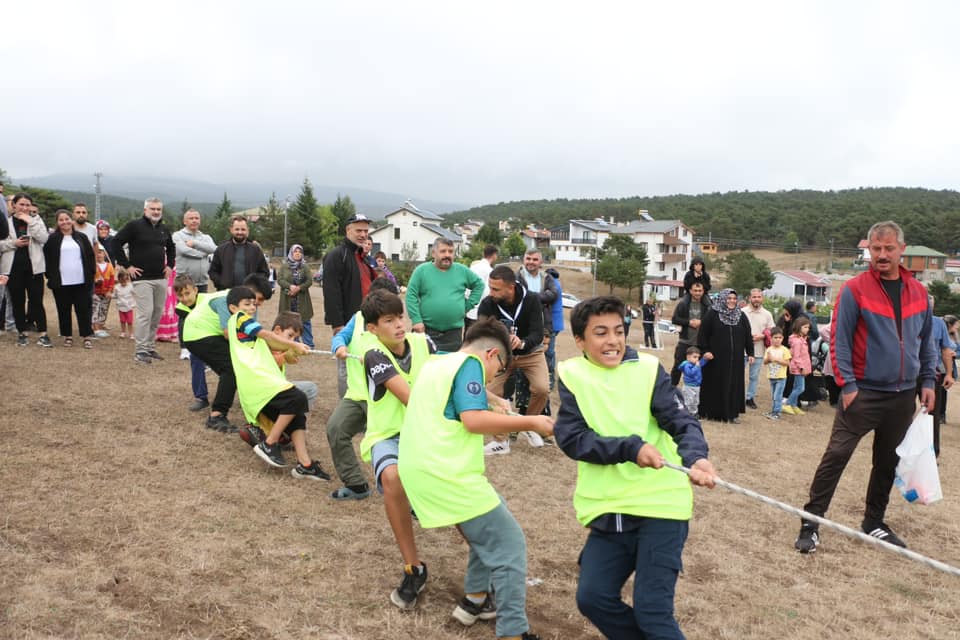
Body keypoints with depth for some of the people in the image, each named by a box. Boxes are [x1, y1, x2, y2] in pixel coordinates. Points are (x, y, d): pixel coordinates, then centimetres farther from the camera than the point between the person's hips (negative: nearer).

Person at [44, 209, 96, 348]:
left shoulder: (81, 237, 9)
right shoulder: (52, 239, 4)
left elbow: (90, 256, 10)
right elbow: (47, 259, 4)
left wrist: (91, 274, 3)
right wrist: (50, 276, -3)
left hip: (81, 281, 1)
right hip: (61, 282, -1)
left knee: (83, 309, 1)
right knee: (64, 310, 6)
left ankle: (87, 336, 4)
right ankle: (67, 336, 15)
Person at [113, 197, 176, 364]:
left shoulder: (164, 229, 14)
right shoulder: (134, 225, -5)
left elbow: (171, 247, 31)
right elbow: (116, 242, -8)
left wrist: (170, 265, 17)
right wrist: (127, 265, -9)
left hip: (161, 278, 6)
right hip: (142, 278, -6)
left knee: (157, 314, 9)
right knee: (145, 313, -10)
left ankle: (150, 347, 19)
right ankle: (140, 351, -4)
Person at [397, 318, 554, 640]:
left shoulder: (434, 364, 20)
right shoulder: (470, 363, -6)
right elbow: (474, 420, -18)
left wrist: (493, 416, 28)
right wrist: (531, 422, -11)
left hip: (420, 469, 10)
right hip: (446, 474, -9)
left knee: (490, 529, 24)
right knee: (510, 545, -3)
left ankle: (475, 599, 28)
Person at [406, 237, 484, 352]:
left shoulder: (462, 271, 7)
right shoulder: (421, 270, -1)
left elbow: (479, 284, 19)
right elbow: (411, 295, -4)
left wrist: (468, 305, 8)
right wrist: (416, 320, -12)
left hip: (454, 332, 3)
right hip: (427, 331, -2)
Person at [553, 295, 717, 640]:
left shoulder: (647, 368, -3)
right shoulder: (572, 375, 0)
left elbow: (682, 422, -10)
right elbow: (571, 438, -10)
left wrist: (696, 457, -32)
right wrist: (631, 447, -23)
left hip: (659, 504, -3)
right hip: (609, 509, 3)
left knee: (651, 609, -6)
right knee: (593, 598, 8)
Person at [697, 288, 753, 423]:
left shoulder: (741, 316, 7)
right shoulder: (713, 314, -4)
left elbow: (748, 335, 9)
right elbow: (703, 334, -4)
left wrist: (750, 353, 5)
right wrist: (705, 350, -11)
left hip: (735, 358, 3)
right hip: (716, 357, -3)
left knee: (734, 384, 5)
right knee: (715, 384, 4)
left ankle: (732, 413, 14)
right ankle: (713, 412, 15)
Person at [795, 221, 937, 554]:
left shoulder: (918, 292, 6)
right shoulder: (854, 290, -9)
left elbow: (926, 341, 15)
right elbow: (839, 340, -10)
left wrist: (928, 381, 8)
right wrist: (847, 385, -14)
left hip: (903, 396, 5)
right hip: (864, 392, -5)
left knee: (888, 462, 14)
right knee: (836, 457, -8)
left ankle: (874, 523, 29)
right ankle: (811, 524, -1)